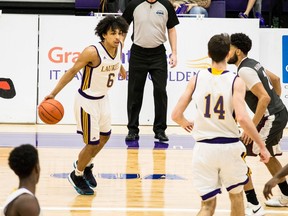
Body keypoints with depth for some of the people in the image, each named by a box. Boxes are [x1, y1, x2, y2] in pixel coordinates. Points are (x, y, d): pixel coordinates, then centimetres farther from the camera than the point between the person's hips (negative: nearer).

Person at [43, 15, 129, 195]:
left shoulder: (119, 46, -10)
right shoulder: (92, 52, -30)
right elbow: (72, 71, -20)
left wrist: (121, 69, 35)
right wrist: (54, 93, -22)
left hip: (103, 98, 8)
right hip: (88, 101, -8)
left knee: (105, 136, 23)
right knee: (92, 144, -1)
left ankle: (86, 165, 49)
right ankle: (77, 175, 25)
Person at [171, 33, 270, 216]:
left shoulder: (196, 79, 0)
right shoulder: (236, 81, -9)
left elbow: (176, 115, 1)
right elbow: (242, 118, -21)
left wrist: (185, 124, 24)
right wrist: (262, 146, -12)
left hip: (204, 148, 2)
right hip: (230, 146, -2)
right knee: (236, 194, 23)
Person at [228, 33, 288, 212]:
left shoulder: (244, 71, -19)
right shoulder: (252, 63, 11)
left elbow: (264, 98, -26)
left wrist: (252, 127, -23)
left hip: (271, 118, -10)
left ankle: (253, 205, -7)